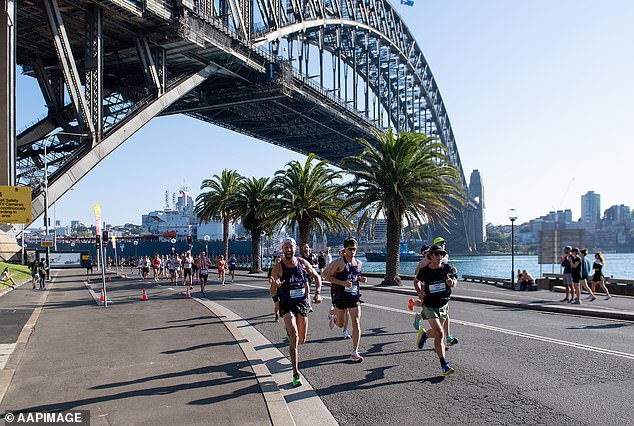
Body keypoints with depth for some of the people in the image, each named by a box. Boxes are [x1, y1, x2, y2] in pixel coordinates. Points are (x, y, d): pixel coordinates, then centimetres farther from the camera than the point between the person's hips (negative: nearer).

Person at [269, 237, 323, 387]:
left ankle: (289, 331, 47)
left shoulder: (303, 263, 0)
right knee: (294, 336, -21)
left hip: (302, 303, 4)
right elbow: (272, 293, -8)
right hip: (286, 305, -4)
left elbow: (317, 277, 14)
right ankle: (296, 373, -14)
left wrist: (317, 293, 1)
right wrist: (275, 285, -30)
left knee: (301, 340, 10)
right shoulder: (278, 267, -9)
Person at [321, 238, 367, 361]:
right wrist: (342, 283, -21)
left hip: (354, 297, 3)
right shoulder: (339, 263, -12)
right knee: (340, 325, 12)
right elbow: (325, 275, -13)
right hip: (340, 297, -3)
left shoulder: (359, 263, 6)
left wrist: (361, 279, 0)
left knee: (356, 324, -6)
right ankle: (334, 314, 48)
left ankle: (355, 352, 1)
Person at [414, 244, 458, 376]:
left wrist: (452, 282, -14)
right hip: (430, 307, -4)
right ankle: (444, 365, -9)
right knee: (439, 333, -16)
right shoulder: (424, 271, -10)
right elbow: (416, 281, 12)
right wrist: (420, 292, -4)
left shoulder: (447, 268, -6)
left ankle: (424, 334, 55)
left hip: (444, 305, 4)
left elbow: (455, 281, 10)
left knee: (436, 332, 18)